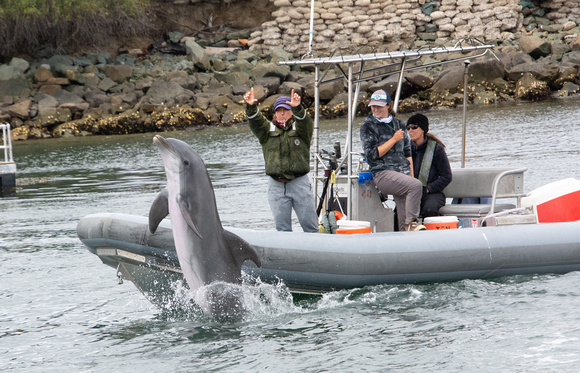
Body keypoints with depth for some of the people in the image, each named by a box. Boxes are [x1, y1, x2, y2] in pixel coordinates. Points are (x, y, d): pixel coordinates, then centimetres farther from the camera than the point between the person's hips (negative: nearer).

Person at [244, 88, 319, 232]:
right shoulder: (268, 129, 12)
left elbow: (304, 120, -15)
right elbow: (255, 121, -6)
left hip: (299, 182, -2)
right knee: (282, 227, 3)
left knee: (310, 225, 1)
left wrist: (297, 108, -37)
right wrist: (251, 107, -27)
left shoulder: (300, 127, 7)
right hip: (276, 186, 2)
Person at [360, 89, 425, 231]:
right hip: (383, 173, -5)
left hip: (403, 172, 5)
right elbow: (372, 154, -6)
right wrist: (393, 140, -8)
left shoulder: (399, 124, 19)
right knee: (416, 185, -28)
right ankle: (411, 224, -24)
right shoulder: (368, 126, 4)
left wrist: (411, 175, 11)